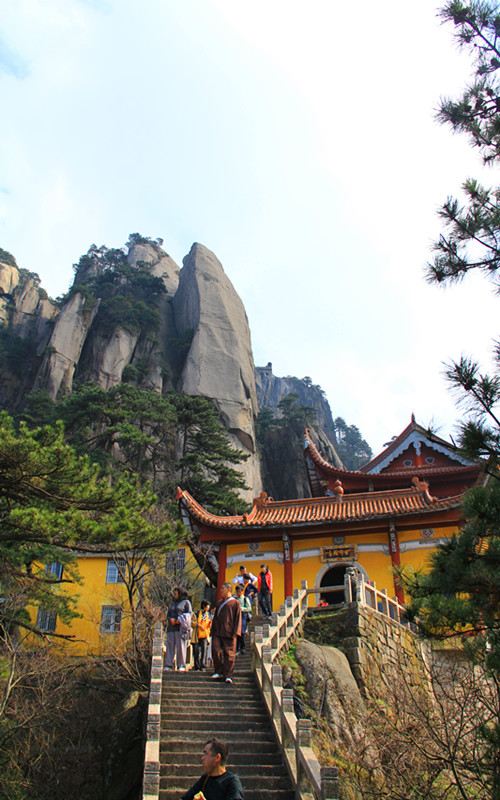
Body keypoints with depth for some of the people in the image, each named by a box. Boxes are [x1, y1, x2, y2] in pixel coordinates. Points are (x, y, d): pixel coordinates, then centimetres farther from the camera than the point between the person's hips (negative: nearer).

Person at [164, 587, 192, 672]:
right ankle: (168, 666, -6)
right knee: (170, 646, -4)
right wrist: (171, 619, -11)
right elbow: (168, 615, 11)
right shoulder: (172, 603, 17)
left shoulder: (186, 602, 0)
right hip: (172, 627, 5)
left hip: (181, 627, -5)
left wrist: (179, 620, -20)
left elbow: (189, 614, -8)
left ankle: (181, 666, -5)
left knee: (181, 646, -9)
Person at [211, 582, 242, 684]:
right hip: (217, 632, 5)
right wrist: (213, 630, 14)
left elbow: (238, 618, -3)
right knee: (216, 650, -6)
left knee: (229, 654, -2)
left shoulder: (235, 603, 2)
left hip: (229, 633, -5)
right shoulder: (219, 603, 19)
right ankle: (219, 672, 8)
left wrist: (235, 632, -12)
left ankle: (228, 676, 5)